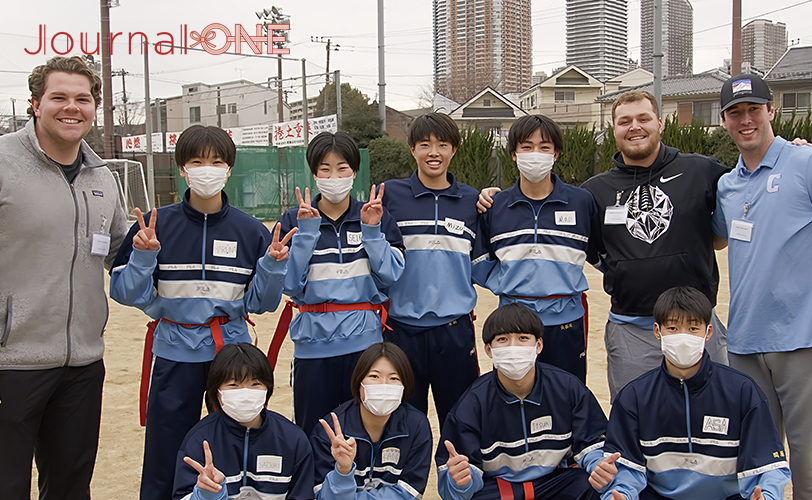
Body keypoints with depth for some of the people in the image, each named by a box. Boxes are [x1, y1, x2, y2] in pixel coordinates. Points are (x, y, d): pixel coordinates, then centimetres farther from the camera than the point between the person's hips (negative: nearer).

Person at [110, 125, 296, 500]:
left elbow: (260, 302, 3)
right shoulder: (157, 226, -3)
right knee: (165, 460, 3)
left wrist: (272, 264, -13)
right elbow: (127, 294, -4)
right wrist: (143, 256, -19)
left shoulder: (250, 231, 1)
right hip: (176, 353, -1)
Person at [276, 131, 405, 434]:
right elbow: (290, 284, -5)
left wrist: (371, 230, -10)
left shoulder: (376, 217, 7)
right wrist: (306, 232, -12)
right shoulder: (294, 221, 5)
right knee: (313, 433, 4)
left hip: (364, 339, 0)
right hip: (313, 341, 0)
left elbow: (392, 276, -1)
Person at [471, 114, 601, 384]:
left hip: (566, 322, -1)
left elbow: (602, 257, 11)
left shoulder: (582, 201, 2)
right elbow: (480, 265, 10)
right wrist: (507, 285, 0)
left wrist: (563, 285, 5)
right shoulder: (494, 206, 5)